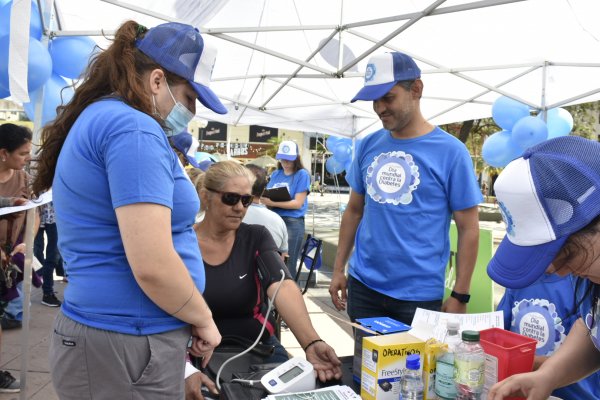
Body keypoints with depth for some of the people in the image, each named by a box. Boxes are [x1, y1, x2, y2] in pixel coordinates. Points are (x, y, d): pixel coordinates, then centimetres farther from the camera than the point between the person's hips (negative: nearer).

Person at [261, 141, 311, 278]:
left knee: (287, 266, 2)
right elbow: (268, 196, 12)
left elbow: (298, 203, -11)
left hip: (293, 223, -5)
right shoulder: (275, 174, 12)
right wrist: (264, 200, -12)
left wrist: (273, 203, -21)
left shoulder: (302, 174, -3)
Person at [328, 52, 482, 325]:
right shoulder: (368, 146, 2)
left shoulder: (450, 151, -9)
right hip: (362, 284, 4)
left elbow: (468, 228, -7)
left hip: (419, 293, -4)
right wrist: (338, 269, 9)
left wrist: (460, 295, -8)